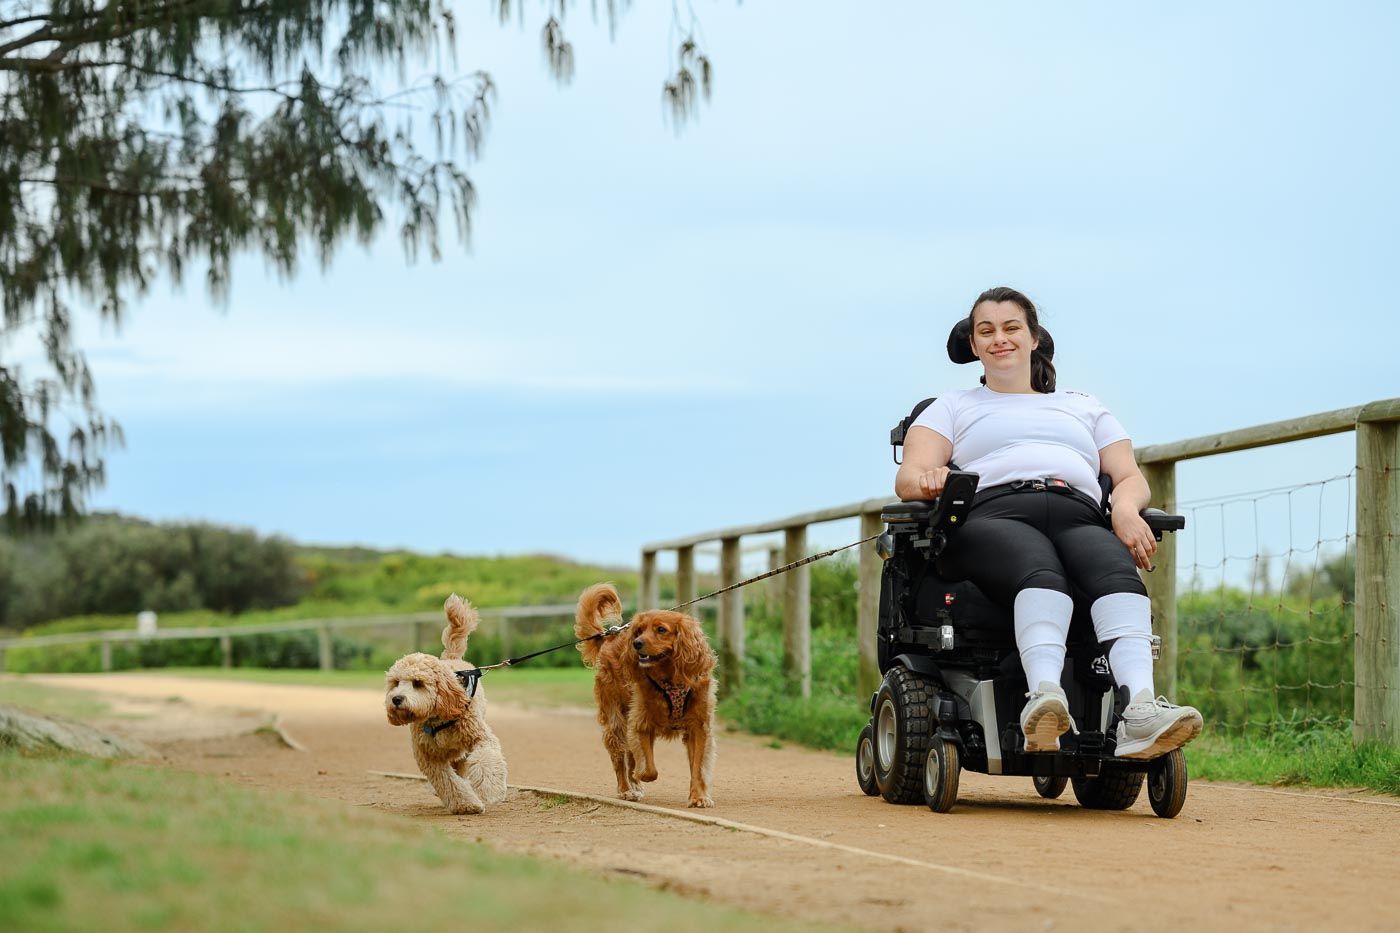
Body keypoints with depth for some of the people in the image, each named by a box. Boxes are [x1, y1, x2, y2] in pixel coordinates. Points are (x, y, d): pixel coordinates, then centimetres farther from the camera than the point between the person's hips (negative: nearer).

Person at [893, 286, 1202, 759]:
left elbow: (1130, 477, 24)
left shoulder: (1085, 408, 36)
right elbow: (909, 477, 14)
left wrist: (1125, 508, -2)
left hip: (1079, 519, 2)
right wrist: (928, 480, -13)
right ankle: (1044, 698, -66)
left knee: (1117, 572, -36)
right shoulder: (953, 408, 30)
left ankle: (1140, 710, -60)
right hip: (993, 516, -2)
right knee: (1041, 573, -40)